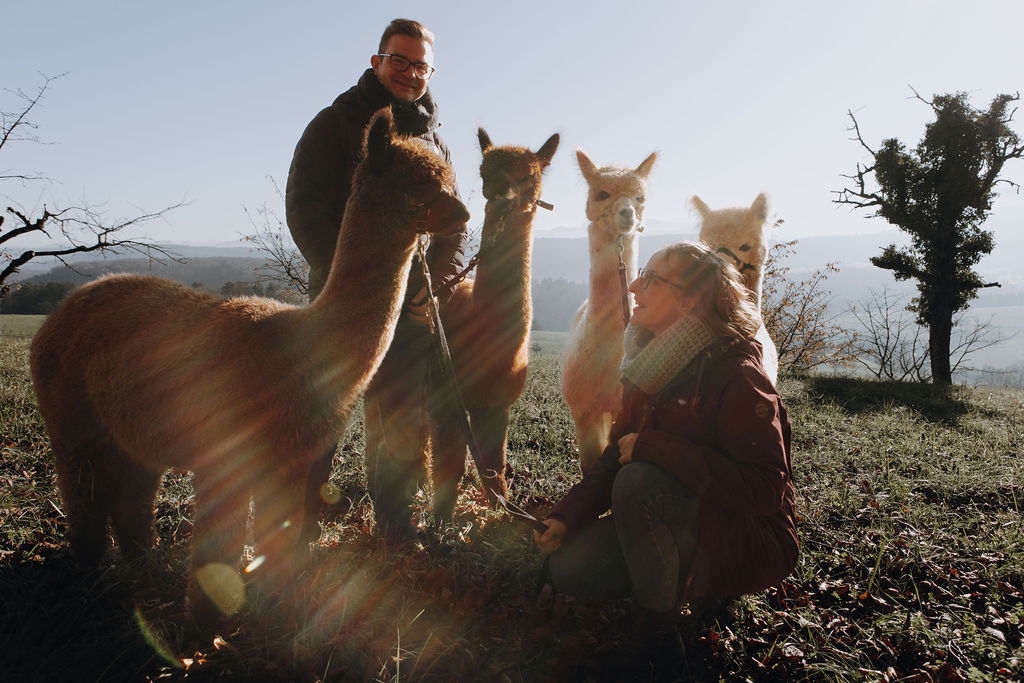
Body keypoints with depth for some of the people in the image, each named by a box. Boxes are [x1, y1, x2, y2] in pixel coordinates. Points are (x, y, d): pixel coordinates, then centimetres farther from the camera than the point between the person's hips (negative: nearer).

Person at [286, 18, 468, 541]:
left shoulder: (434, 141, 17)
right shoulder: (336, 124, 3)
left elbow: (454, 224, 18)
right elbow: (303, 210, -5)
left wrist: (437, 280, -1)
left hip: (410, 307, 4)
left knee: (406, 430, 7)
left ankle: (395, 533, 22)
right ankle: (296, 532, 13)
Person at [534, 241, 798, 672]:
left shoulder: (737, 377, -22)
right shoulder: (653, 366, 3)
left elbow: (763, 491, -28)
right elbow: (618, 454, 6)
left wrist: (655, 447, -30)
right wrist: (567, 516, -7)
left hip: (747, 540, -7)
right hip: (683, 524, 8)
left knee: (639, 481, -33)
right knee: (566, 567, -6)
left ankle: (656, 630, -11)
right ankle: (694, 585, 11)